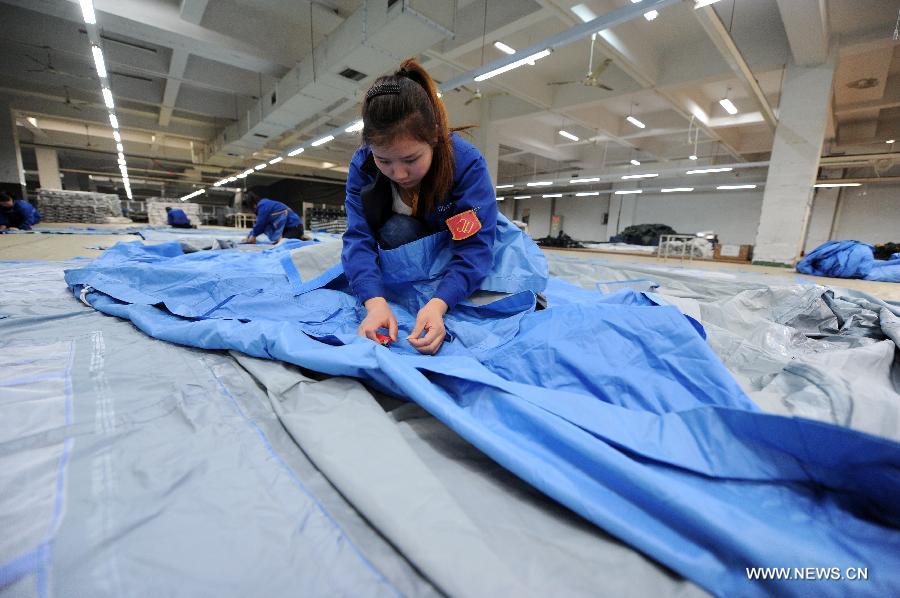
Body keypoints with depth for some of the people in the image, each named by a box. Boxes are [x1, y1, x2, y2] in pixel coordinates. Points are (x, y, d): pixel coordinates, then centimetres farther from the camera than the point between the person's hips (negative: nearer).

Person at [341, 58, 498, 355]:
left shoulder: (467, 161, -31)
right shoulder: (362, 164, -24)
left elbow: (475, 244, -38)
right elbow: (359, 238, -31)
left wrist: (437, 304, -54)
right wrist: (375, 302, -49)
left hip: (455, 244, 0)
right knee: (396, 230, -33)